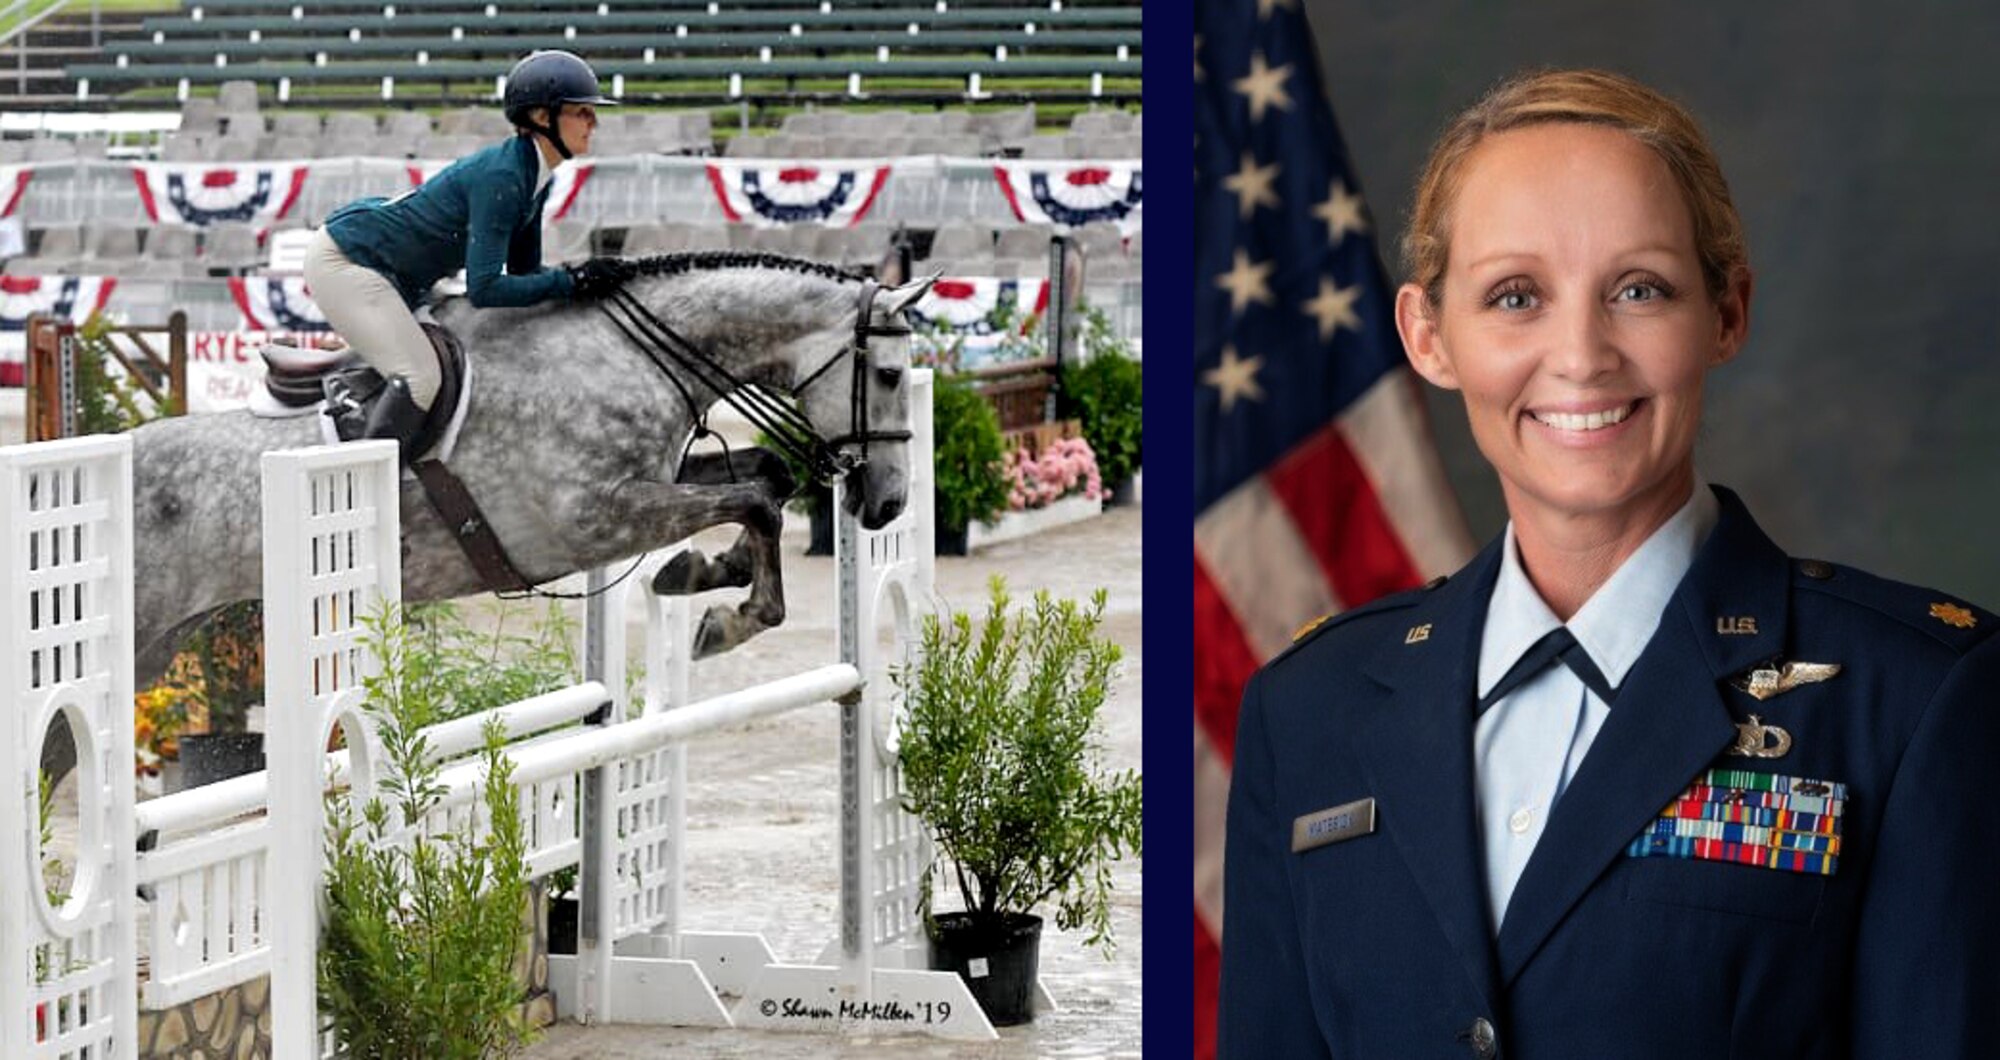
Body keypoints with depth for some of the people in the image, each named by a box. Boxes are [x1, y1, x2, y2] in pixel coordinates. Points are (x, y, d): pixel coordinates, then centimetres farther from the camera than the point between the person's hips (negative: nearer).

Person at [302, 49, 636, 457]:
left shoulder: (532, 178, 3)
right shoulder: (501, 177, -26)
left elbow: (524, 272, 9)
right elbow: (483, 289, -29)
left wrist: (590, 279, -7)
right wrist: (573, 281, -28)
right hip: (343, 259, -11)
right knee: (418, 377, -21)